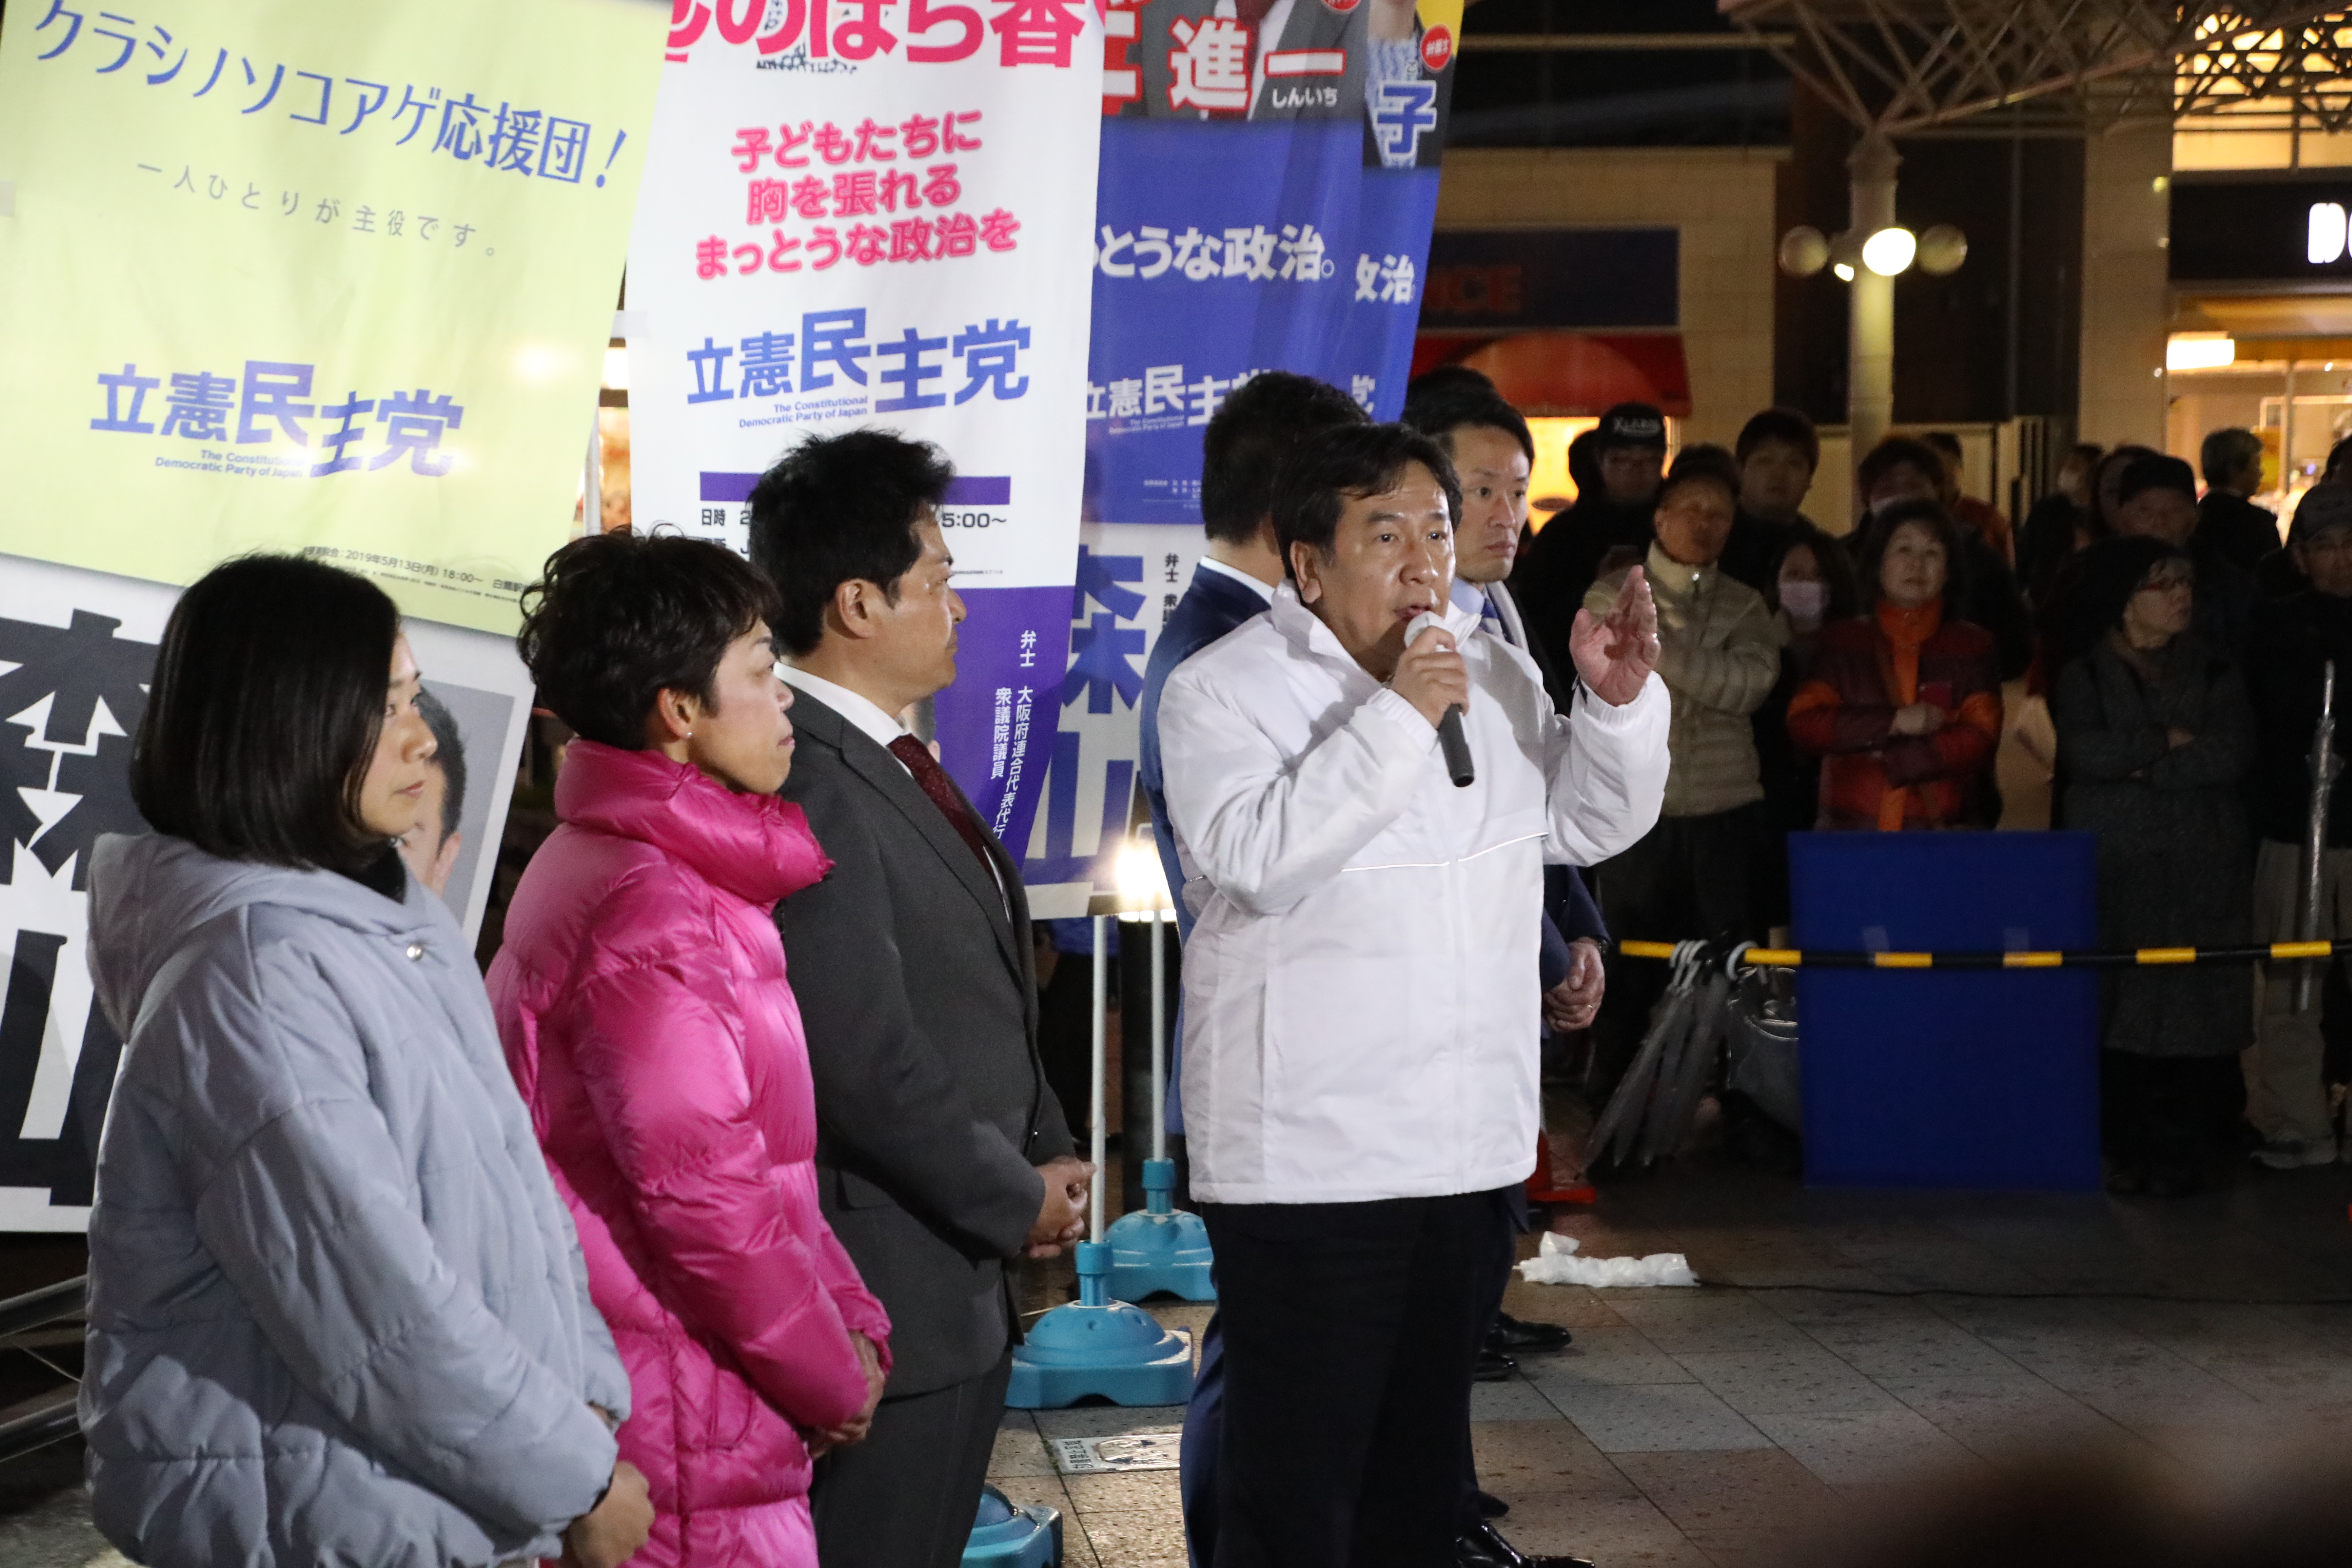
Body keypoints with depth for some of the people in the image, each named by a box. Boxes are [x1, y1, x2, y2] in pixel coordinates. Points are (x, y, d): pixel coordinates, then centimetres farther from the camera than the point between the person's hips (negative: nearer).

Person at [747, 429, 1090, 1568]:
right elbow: (867, 1065, -24)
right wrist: (1016, 1201, -12)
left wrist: (1048, 1152, 9)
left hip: (960, 1283, 10)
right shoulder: (810, 788, -22)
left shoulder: (890, 765, 12)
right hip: (884, 1292, -10)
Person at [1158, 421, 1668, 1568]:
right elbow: (1254, 856, -24)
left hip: (1469, 1149, 7)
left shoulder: (1494, 675, 11)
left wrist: (1621, 700, -3)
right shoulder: (1222, 692, -9)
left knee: (1422, 1469, 19)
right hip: (1306, 1161, -7)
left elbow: (1591, 824, 15)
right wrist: (1395, 718, -25)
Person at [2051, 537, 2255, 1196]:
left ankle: (2186, 1153, -1)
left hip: (2202, 869, 0)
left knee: (2197, 1010, -6)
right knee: (2121, 1011, -4)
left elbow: (2232, 752, -6)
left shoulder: (2212, 671, 10)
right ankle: (2130, 1148, 4)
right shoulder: (2084, 676, 8)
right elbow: (2084, 751, -10)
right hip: (2114, 866, 0)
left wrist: (2140, 766, -7)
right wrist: (2166, 741, -5)